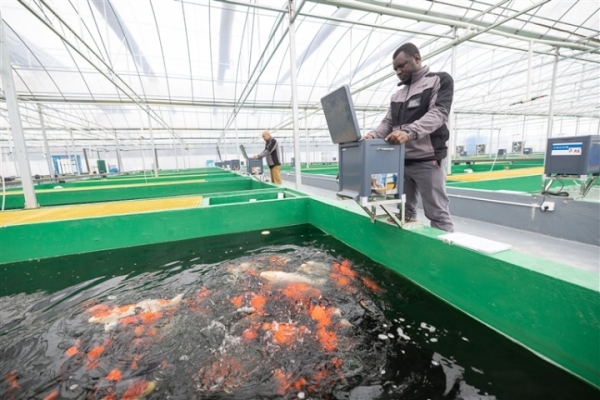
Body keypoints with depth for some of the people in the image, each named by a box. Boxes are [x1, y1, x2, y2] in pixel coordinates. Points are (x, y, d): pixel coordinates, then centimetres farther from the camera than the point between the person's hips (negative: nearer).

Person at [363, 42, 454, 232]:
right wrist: (373, 135, -8)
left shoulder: (440, 80, 5)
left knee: (437, 214, -2)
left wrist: (409, 132, -28)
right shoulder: (397, 95, 22)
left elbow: (438, 114, -11)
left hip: (427, 161, -5)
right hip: (400, 162, 6)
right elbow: (388, 123, 15)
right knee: (404, 213, 9)